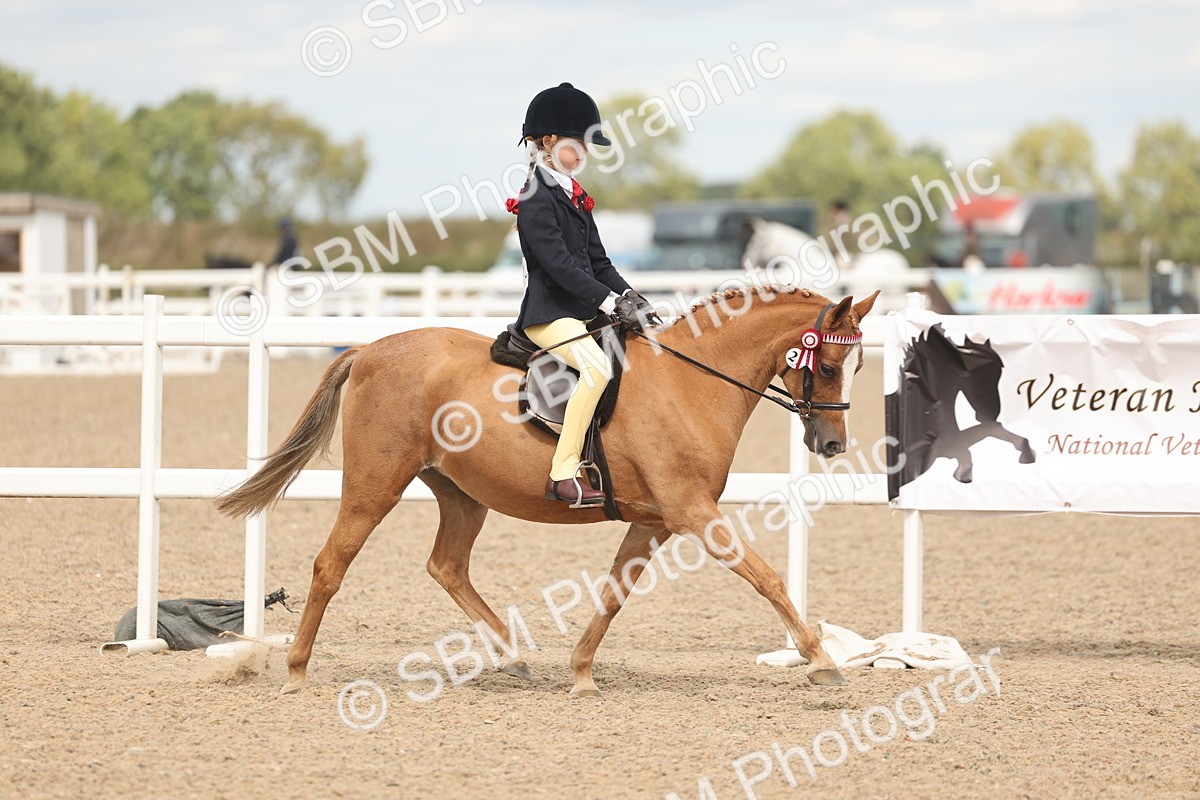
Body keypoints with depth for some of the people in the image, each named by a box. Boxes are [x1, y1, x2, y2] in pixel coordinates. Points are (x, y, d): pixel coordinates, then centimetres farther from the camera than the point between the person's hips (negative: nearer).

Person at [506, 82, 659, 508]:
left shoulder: (573, 196, 18)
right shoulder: (536, 198, -11)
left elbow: (597, 260, 18)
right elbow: (558, 264, -20)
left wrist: (628, 296, 2)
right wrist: (610, 302, -23)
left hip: (582, 312, 10)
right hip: (549, 314, -10)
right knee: (598, 364, -32)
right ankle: (564, 474, -33)